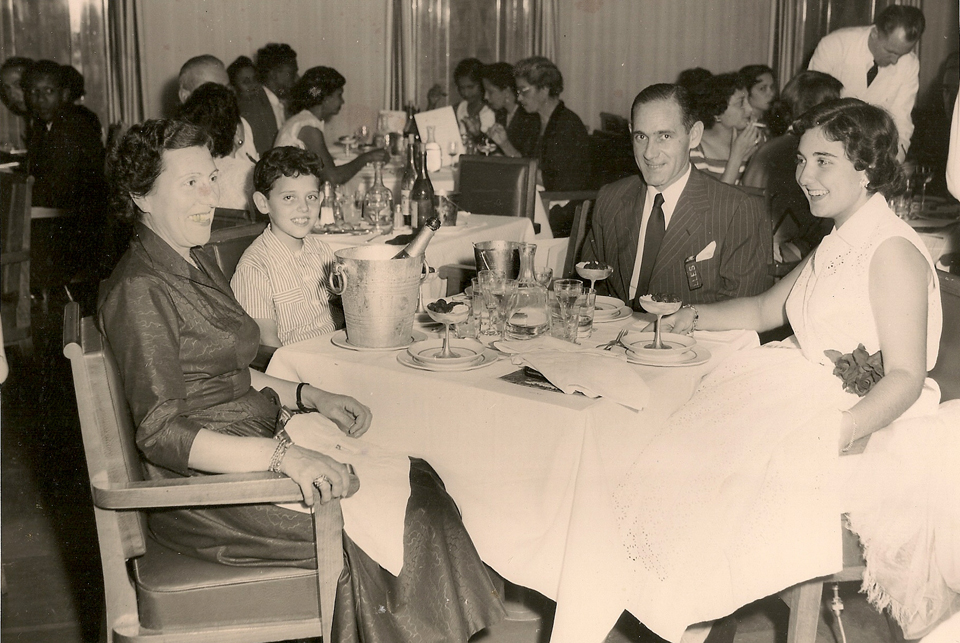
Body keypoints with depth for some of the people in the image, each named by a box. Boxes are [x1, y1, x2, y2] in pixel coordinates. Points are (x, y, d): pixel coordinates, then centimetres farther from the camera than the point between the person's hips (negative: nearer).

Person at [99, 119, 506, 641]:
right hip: (202, 486, -9)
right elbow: (161, 434, -22)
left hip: (256, 444, 9)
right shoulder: (140, 290, -17)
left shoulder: (197, 263, 14)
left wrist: (309, 397, 6)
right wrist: (282, 455, -32)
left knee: (418, 483, -7)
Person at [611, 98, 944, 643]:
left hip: (863, 423, -8)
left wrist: (837, 434, -32)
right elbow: (767, 310, 23)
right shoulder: (837, 244, 13)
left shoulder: (893, 251, -16)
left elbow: (906, 377, -21)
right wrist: (700, 317, 7)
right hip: (802, 395, 8)